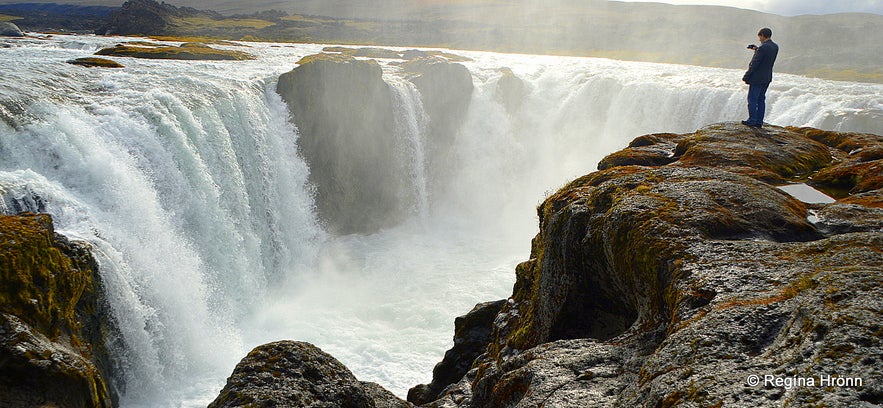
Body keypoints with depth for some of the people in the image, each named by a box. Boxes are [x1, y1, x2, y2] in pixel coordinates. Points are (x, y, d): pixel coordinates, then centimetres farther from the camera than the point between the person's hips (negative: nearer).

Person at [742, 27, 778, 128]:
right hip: (767, 78, 8)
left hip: (757, 78, -8)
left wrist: (746, 76, -13)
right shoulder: (775, 47, 6)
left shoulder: (763, 48, -20)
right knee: (761, 99, 13)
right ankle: (759, 122, 15)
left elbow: (755, 63, -19)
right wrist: (757, 49, 17)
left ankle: (752, 121, 2)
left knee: (753, 99, 0)